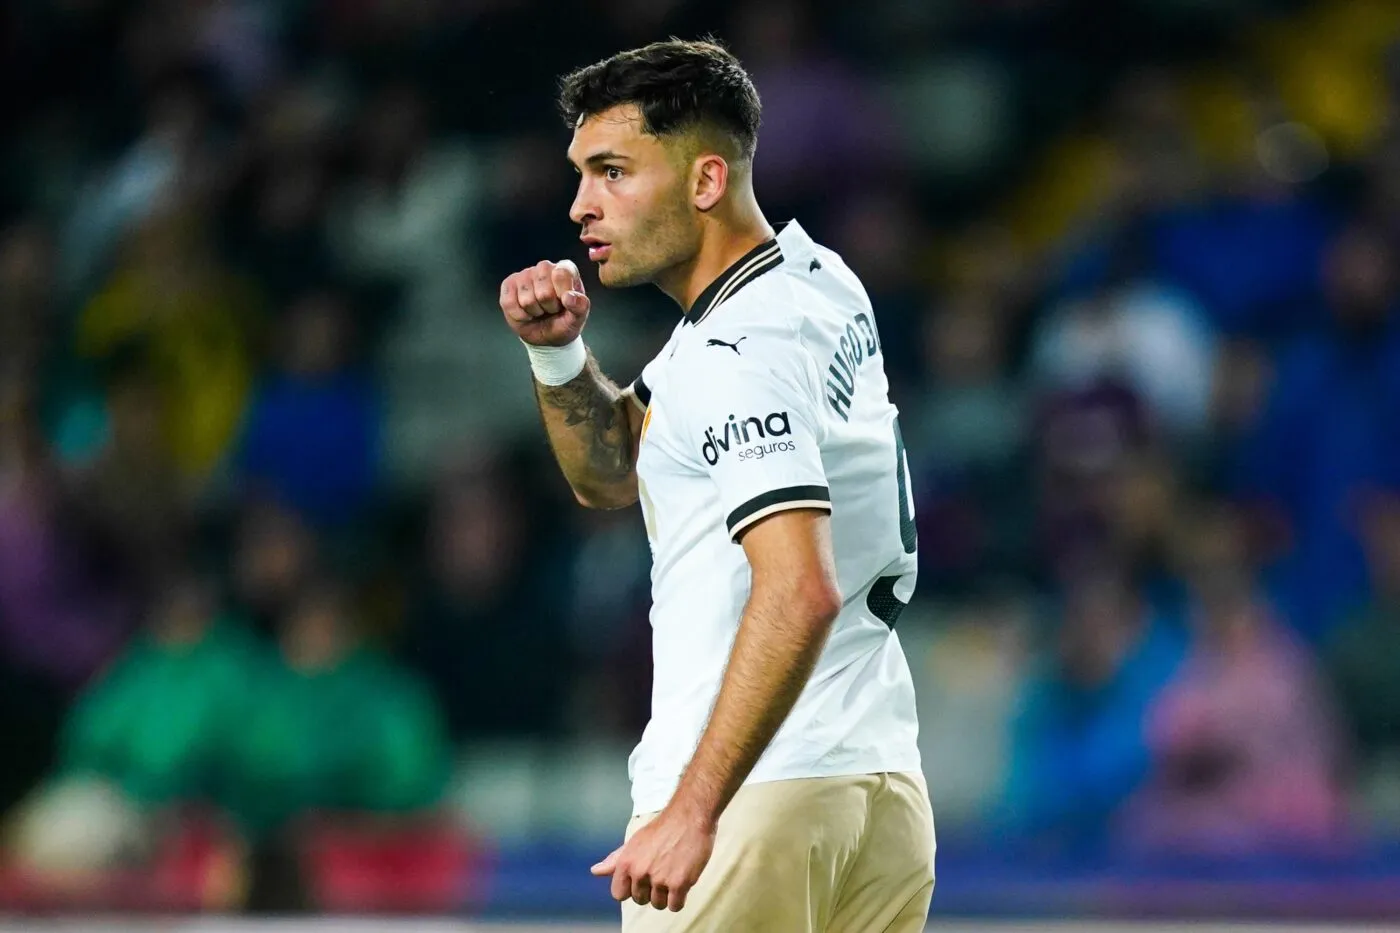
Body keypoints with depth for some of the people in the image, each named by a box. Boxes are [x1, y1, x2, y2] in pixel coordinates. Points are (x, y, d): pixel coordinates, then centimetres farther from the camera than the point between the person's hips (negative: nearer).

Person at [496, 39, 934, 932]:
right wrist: (558, 351, 4)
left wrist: (694, 812, -34)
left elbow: (802, 592, -29)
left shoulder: (738, 355, -17)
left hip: (756, 801, -9)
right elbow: (615, 474, 24)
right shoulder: (820, 281, 13)